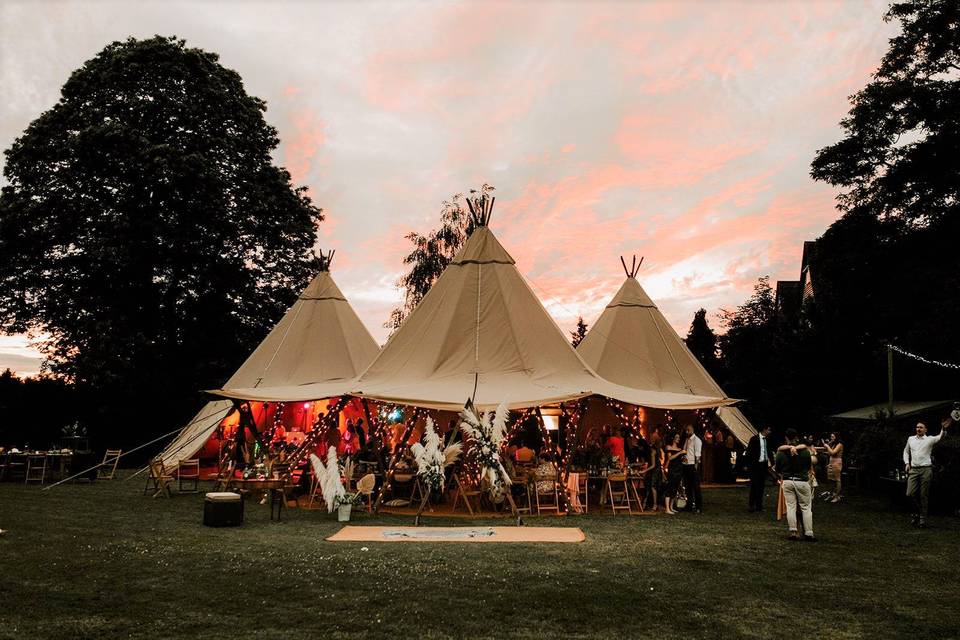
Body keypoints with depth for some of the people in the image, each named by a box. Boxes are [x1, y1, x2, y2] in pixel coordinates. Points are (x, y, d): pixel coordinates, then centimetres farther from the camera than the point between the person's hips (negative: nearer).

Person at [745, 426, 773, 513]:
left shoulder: (767, 439, 6)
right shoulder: (754, 439, -10)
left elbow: (769, 451, 15)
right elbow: (749, 452, -8)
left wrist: (772, 462, 8)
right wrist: (748, 465, -10)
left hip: (764, 465, 5)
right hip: (755, 465, -5)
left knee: (761, 486, 10)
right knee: (754, 485, -3)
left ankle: (759, 505, 17)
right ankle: (750, 505, 5)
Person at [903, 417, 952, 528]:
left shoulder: (929, 439, 3)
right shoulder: (910, 439, 14)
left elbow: (940, 437, -18)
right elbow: (906, 451, 25)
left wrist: (943, 429, -38)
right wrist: (907, 463, 10)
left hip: (925, 470, -3)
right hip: (913, 469, 3)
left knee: (924, 495, -1)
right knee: (910, 493, -6)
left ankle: (923, 518, 7)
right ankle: (917, 512, 17)